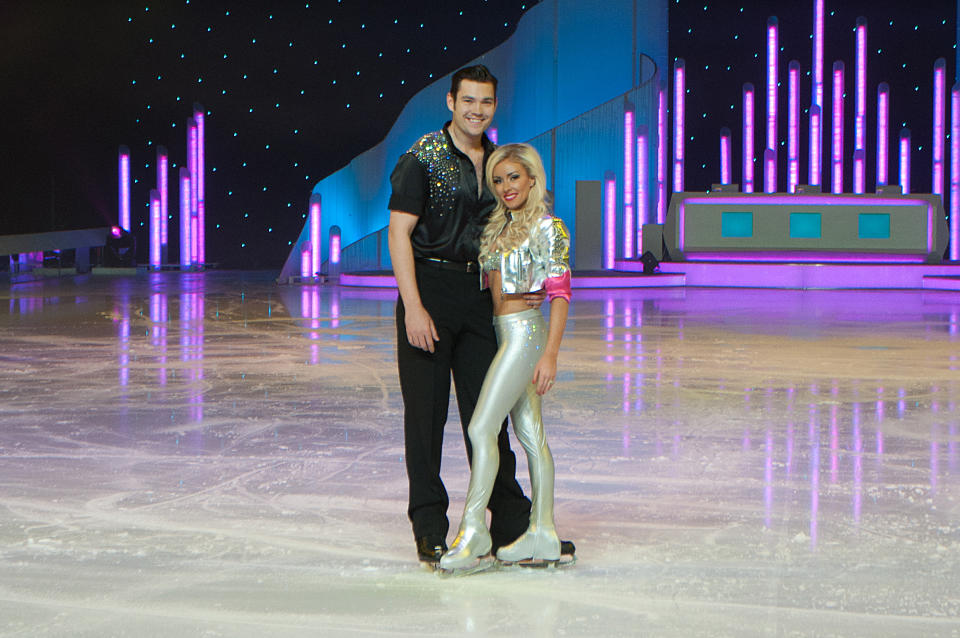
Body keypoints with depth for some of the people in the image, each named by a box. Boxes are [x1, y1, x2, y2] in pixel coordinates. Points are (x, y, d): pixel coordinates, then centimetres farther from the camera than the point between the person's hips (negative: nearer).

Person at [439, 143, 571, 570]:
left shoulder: (547, 227, -8)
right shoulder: (500, 226, 15)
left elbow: (560, 294, -12)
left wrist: (550, 354, -17)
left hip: (524, 331, -8)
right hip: (504, 333, 8)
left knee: (482, 427, -14)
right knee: (530, 436, 8)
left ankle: (472, 528, -12)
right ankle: (543, 535, 10)